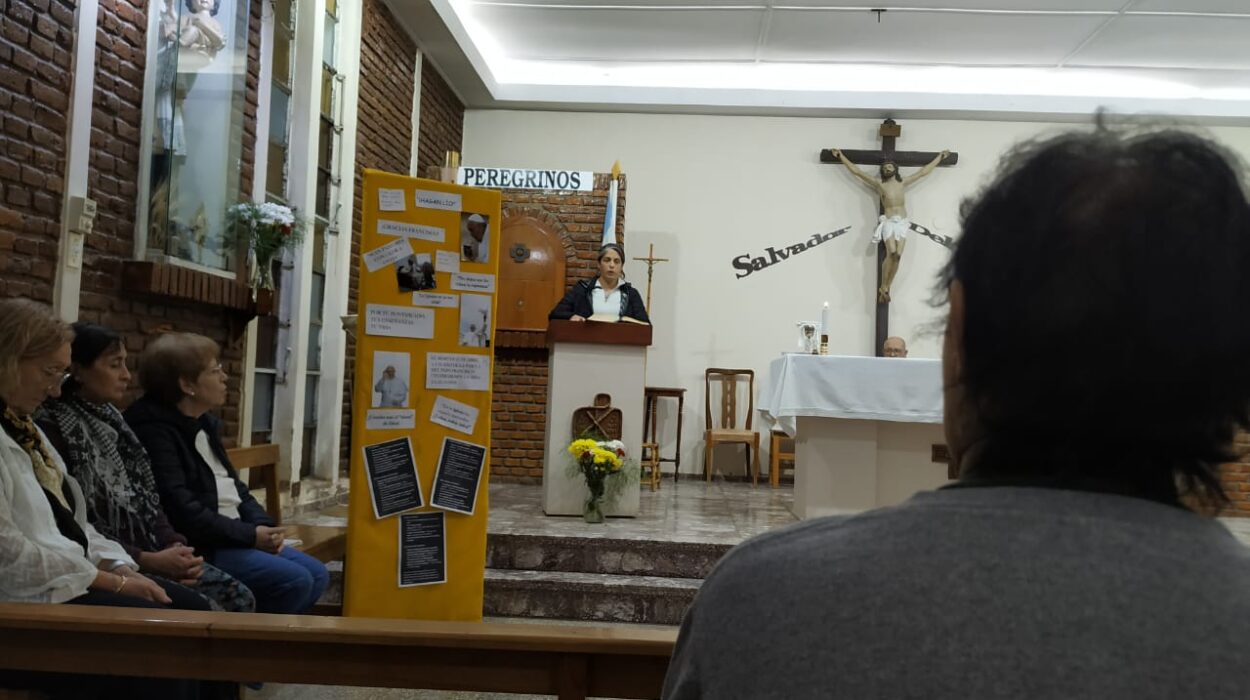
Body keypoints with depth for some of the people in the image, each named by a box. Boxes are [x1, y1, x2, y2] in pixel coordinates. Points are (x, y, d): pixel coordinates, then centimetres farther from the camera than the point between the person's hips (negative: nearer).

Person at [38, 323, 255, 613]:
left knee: (238, 597, -7)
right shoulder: (53, 430, -11)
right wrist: (147, 560, -20)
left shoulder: (112, 421, 15)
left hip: (151, 554, 8)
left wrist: (174, 545, -4)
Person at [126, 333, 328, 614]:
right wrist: (249, 535, -18)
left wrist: (263, 525, 0)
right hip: (198, 546, -10)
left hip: (233, 536, 10)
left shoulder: (205, 424, 16)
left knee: (316, 574, 3)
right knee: (294, 581, -21)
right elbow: (180, 508, -23)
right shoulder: (154, 429, -15)